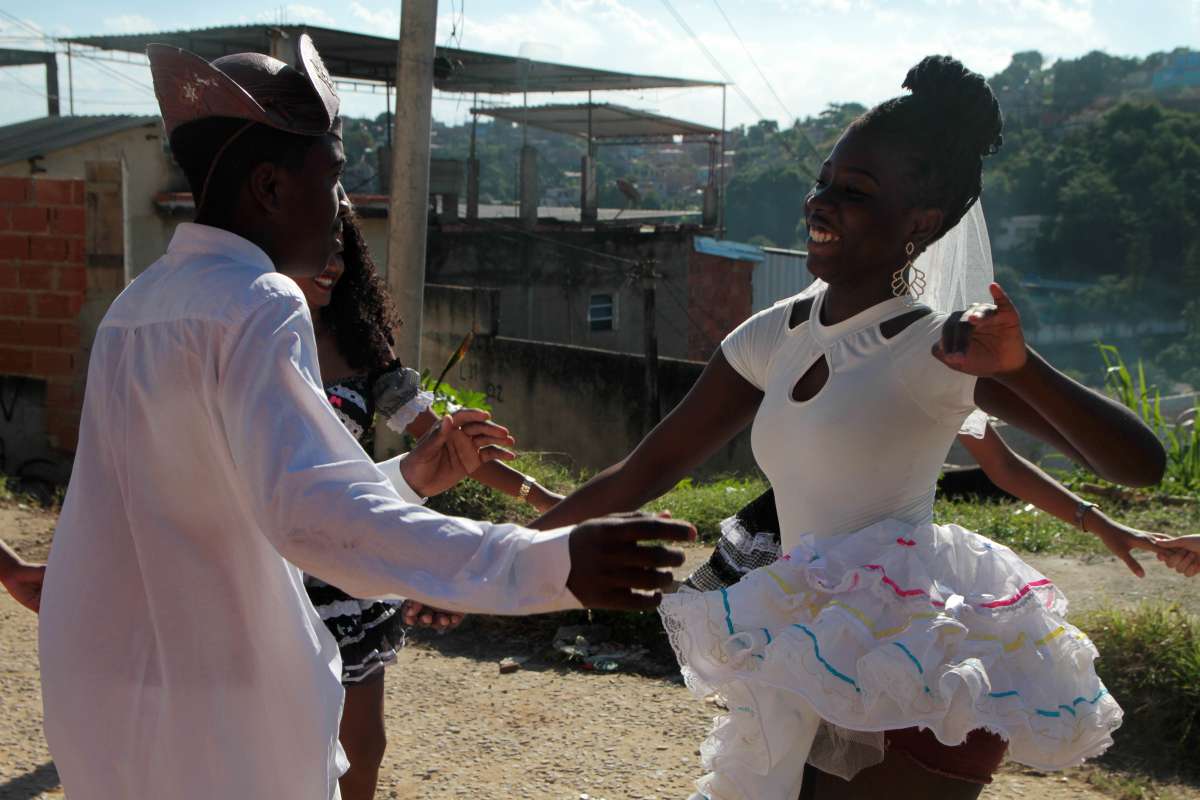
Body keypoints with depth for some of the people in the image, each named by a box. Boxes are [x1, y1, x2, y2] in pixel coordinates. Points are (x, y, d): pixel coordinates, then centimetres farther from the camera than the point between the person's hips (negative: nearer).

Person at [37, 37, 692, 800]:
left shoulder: (145, 301, 10)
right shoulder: (255, 304, -17)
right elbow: (313, 511, -32)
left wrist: (407, 477, 18)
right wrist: (547, 565, -38)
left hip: (109, 679, 8)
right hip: (204, 700, -8)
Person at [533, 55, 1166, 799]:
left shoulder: (941, 351, -13)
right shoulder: (776, 338, 5)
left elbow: (1142, 462, -17)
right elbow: (649, 468, 8)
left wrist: (1021, 368, -33)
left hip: (922, 687, -7)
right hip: (821, 679, 7)